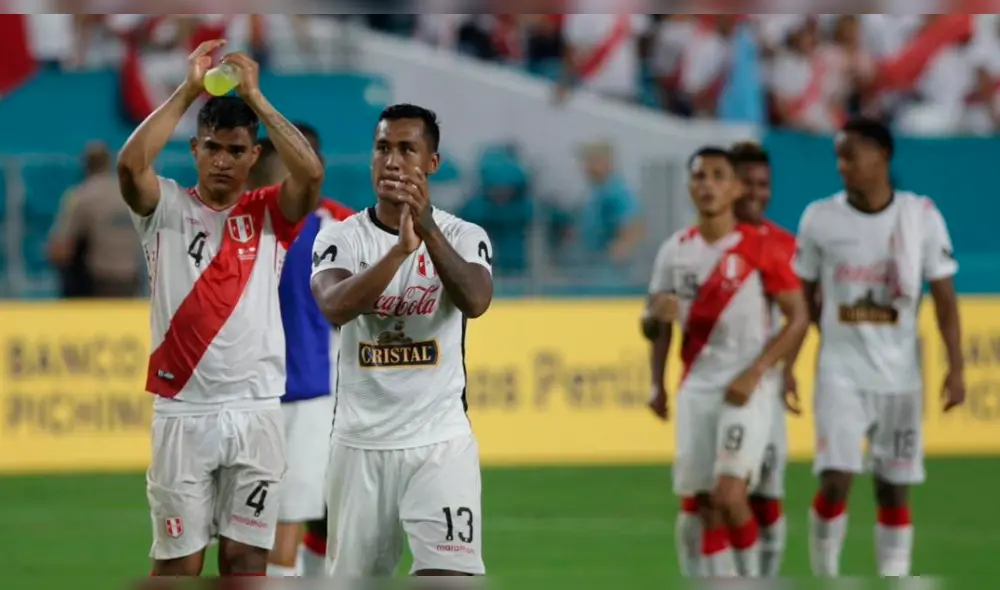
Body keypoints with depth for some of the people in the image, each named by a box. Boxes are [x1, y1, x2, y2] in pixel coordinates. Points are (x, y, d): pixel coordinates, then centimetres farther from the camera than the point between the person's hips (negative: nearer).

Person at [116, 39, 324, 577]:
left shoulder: (270, 214, 6)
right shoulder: (167, 209, 2)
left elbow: (310, 173, -14)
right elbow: (130, 165, -18)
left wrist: (254, 96, -12)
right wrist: (188, 91, -15)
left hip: (256, 412, 1)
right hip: (182, 411, -1)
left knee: (246, 557, 7)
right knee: (178, 562, 3)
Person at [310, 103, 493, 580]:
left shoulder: (463, 236, -1)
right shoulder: (340, 238, 0)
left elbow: (475, 302, -22)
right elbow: (335, 307, -21)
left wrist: (428, 230, -36)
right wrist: (401, 249, -35)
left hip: (440, 442, -2)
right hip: (360, 443, 2)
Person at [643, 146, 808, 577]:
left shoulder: (761, 248, -7)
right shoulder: (675, 250, 7)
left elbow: (798, 319, -6)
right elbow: (654, 327, 18)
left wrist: (754, 373, -14)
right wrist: (656, 315, -5)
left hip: (747, 388, -5)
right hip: (695, 388, 5)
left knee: (729, 494, -18)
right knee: (705, 503, 4)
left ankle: (752, 579, 1)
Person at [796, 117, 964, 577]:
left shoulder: (921, 215, -3)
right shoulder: (819, 218, -2)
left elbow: (944, 296, 0)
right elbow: (801, 298, 6)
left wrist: (956, 367, -6)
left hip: (900, 375, 1)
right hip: (841, 372, -1)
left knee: (895, 488, 5)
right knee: (835, 481, -11)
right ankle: (825, 582, 4)